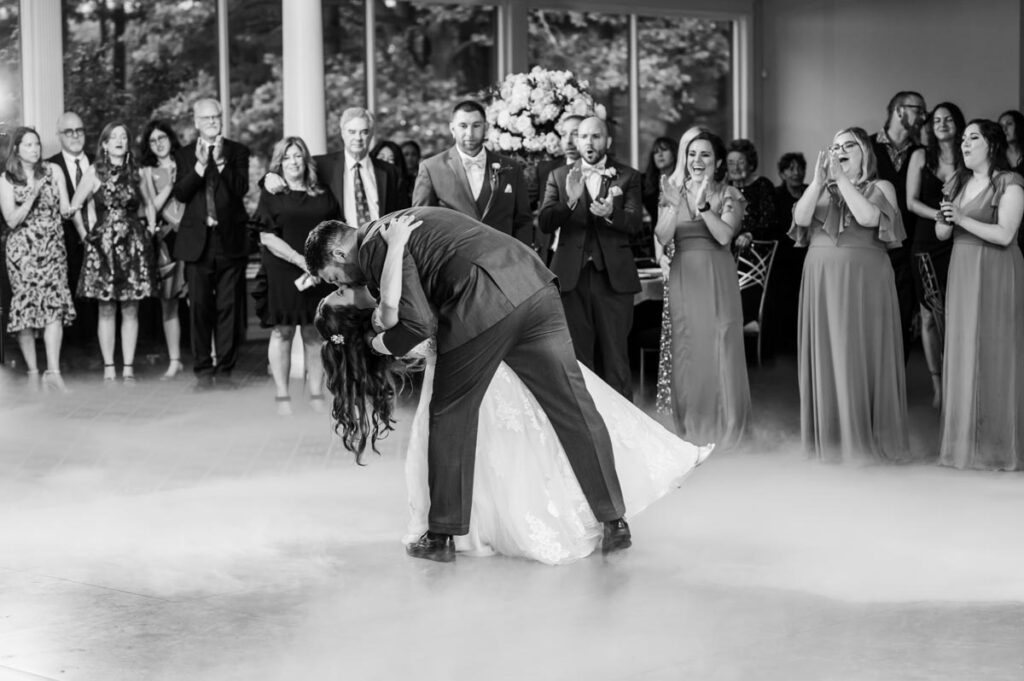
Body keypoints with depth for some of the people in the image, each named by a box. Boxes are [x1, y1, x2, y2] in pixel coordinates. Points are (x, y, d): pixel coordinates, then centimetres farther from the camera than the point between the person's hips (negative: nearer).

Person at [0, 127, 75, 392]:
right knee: (26, 306, -2)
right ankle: (32, 371, 7)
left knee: (55, 305, -12)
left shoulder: (52, 171, 7)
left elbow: (65, 209, 5)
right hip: (22, 250, -1)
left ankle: (53, 371, -17)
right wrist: (32, 196, -17)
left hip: (53, 248, 1)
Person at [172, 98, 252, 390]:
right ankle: (203, 371, 7)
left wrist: (220, 161, -16)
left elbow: (241, 189, -7)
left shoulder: (237, 152, 7)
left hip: (230, 241, -1)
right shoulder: (185, 155, 10)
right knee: (199, 308, 0)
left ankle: (224, 368, 8)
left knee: (229, 307, 1)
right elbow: (180, 193, -2)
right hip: (197, 242, 1)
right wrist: (200, 165, -13)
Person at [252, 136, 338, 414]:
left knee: (314, 334, 2)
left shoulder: (322, 196, 10)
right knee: (283, 332, -1)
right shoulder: (271, 196, 3)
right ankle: (282, 395, 3)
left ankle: (317, 394, 6)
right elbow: (267, 237, -6)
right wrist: (302, 261, -14)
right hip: (283, 273, -2)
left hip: (318, 275, 2)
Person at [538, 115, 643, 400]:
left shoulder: (627, 177, 6)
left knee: (615, 357, -1)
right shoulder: (558, 176, 9)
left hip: (613, 277, -1)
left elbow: (634, 223, -6)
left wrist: (610, 213, -27)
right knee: (576, 358, 5)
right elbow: (544, 223, -3)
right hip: (572, 277, 1)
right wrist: (571, 201, -21)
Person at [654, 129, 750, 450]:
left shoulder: (729, 195, 4)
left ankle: (725, 432, 3)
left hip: (717, 279, -2)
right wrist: (674, 205, -15)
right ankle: (690, 432, 10)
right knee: (685, 353, 1)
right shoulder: (673, 192, 10)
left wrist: (702, 205, -21)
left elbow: (724, 235, -12)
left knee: (720, 351, -5)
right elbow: (662, 237, -2)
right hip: (683, 278, 2)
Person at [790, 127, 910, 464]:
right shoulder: (822, 190, 15)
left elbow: (869, 217, -15)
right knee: (826, 357, 3)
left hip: (864, 282, -3)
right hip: (822, 281, 3)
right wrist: (819, 179, -10)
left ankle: (868, 439, 3)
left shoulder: (881, 188, 5)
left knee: (862, 356, -3)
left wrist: (842, 178, -12)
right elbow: (801, 218, -2)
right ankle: (830, 437, 10)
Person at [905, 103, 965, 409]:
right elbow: (911, 202, 2)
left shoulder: (968, 159, 5)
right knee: (931, 314, 0)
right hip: (928, 243, 0)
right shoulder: (921, 156, 6)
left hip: (959, 243, 0)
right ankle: (938, 382, 7)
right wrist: (939, 215, -13)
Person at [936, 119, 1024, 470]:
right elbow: (941, 235, 15)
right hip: (961, 269, 7)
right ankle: (965, 437, 11)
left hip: (995, 271, -7)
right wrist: (946, 221, -6)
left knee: (992, 352, -5)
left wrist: (963, 219, -18)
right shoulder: (958, 183, 14)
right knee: (961, 350, 5)